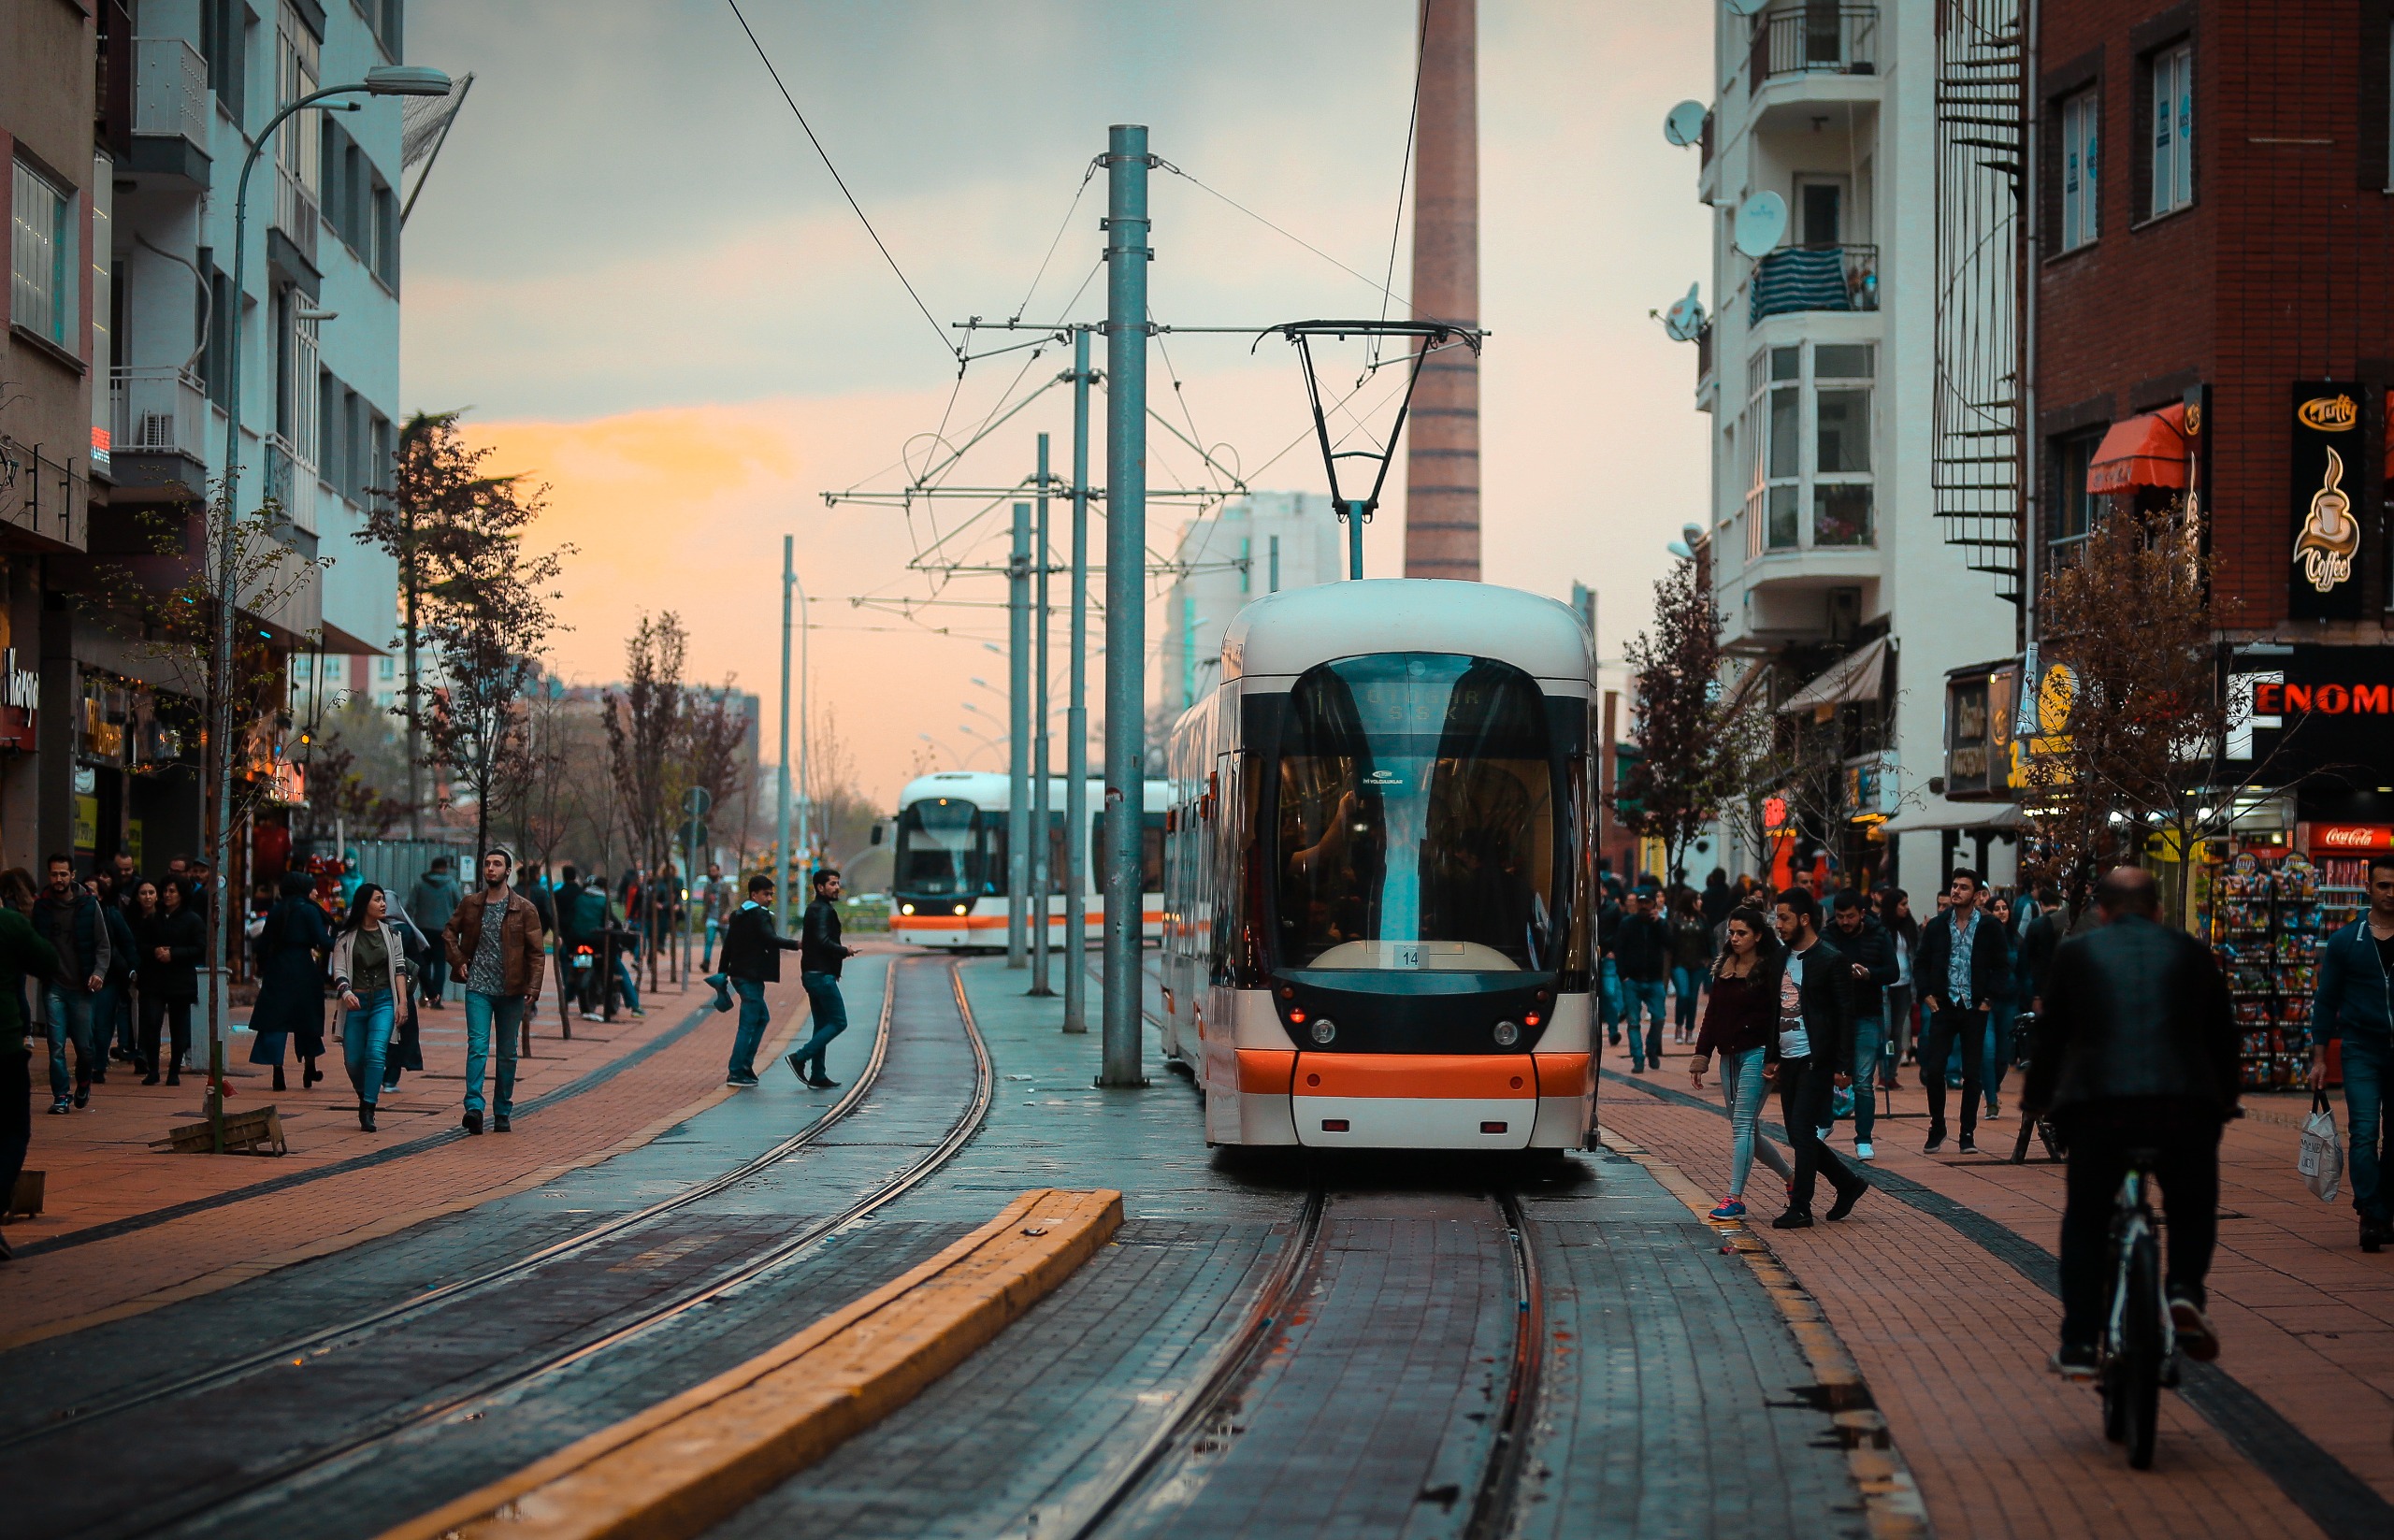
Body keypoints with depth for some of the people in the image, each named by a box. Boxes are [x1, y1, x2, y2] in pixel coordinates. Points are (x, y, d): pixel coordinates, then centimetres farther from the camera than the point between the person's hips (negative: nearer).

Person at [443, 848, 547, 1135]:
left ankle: (502, 1112, 16)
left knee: (507, 1054, 7)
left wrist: (533, 988, -13)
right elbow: (449, 932, 20)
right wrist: (458, 960, 4)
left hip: (511, 992, 0)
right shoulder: (469, 904, 5)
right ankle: (474, 1107, -21)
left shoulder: (524, 909, -2)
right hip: (478, 988, 0)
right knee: (477, 1046, -13)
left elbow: (536, 952, -3)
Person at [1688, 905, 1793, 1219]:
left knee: (1742, 1125, -11)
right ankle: (1792, 1176, 25)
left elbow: (1777, 1015, -12)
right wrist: (1700, 1059, 11)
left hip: (1756, 1054, -8)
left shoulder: (1770, 969, -7)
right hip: (1729, 1056, 8)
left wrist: (1773, 1060, -18)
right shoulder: (1724, 967, 14)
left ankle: (1735, 1198, -10)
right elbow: (1712, 1015, 16)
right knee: (1743, 1129, 9)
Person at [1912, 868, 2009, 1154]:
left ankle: (1968, 1134, 9)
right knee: (1933, 1070, -4)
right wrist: (1927, 994, -1)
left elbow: (2002, 966, 3)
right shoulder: (1936, 927, 5)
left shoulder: (1989, 928, 0)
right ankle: (1937, 1130, 9)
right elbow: (1922, 964, 11)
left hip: (1975, 1009, -1)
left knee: (1972, 1073, 1)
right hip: (1943, 1007, 1)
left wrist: (1989, 998, -5)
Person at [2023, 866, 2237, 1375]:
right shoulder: (2192, 953, 17)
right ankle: (2185, 1288, -5)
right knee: (2192, 1211, 22)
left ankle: (2077, 1347, 8)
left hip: (2098, 1104, -1)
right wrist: (2226, 1100, 39)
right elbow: (2222, 1034, 24)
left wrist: (2036, 1099, 31)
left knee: (2085, 1223, 13)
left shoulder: (2076, 953, 13)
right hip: (2185, 1104, 1)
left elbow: (2051, 1033, 17)